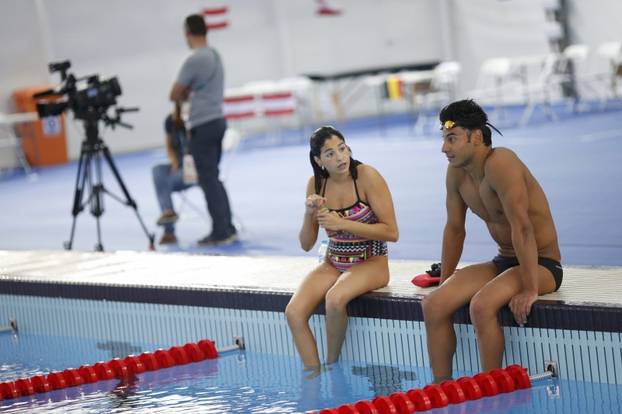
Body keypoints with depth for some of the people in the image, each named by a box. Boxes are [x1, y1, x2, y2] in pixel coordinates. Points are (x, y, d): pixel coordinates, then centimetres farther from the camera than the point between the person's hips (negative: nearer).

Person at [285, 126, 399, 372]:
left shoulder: (366, 176, -13)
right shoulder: (316, 184, 1)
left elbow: (391, 232, -16)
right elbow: (306, 245, 5)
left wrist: (342, 224, -22)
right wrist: (309, 214, -14)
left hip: (370, 263, -5)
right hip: (333, 264, 5)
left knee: (335, 299, -34)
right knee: (293, 312, -19)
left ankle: (332, 365, -12)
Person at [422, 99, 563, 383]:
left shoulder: (500, 163, -25)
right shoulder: (456, 172, 1)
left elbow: (522, 226, -29)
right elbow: (455, 228, 13)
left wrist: (530, 290, -30)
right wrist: (445, 282, 14)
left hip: (542, 264, -8)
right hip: (504, 261, 8)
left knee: (481, 305, -33)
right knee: (433, 305, -9)